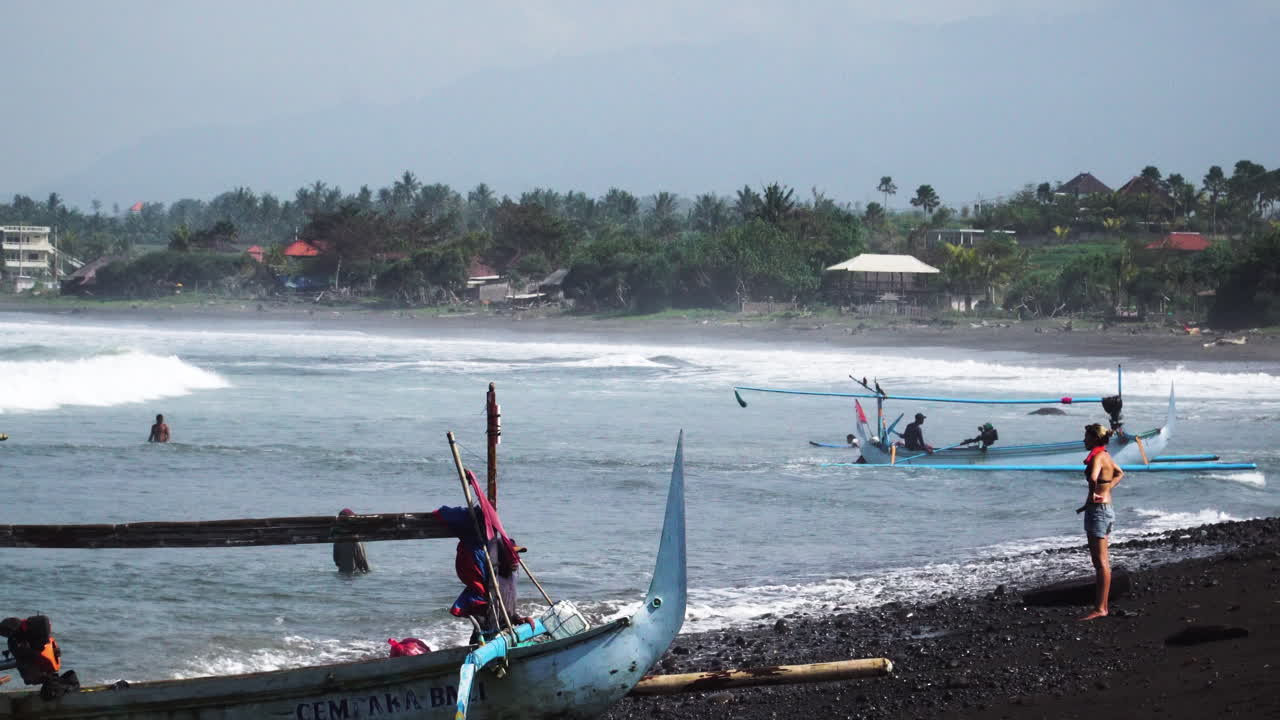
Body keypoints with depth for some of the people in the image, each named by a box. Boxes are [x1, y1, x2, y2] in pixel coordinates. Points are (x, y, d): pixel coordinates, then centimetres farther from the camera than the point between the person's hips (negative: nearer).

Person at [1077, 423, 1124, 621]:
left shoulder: (1098, 457, -16)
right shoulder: (1106, 456, 12)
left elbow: (1093, 477, -36)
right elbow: (1120, 474, 32)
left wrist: (1093, 495, -19)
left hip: (1097, 509, -10)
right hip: (1105, 507, 10)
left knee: (1100, 561, -9)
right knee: (1101, 560, 14)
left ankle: (1100, 609, -10)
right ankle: (1103, 605, 18)